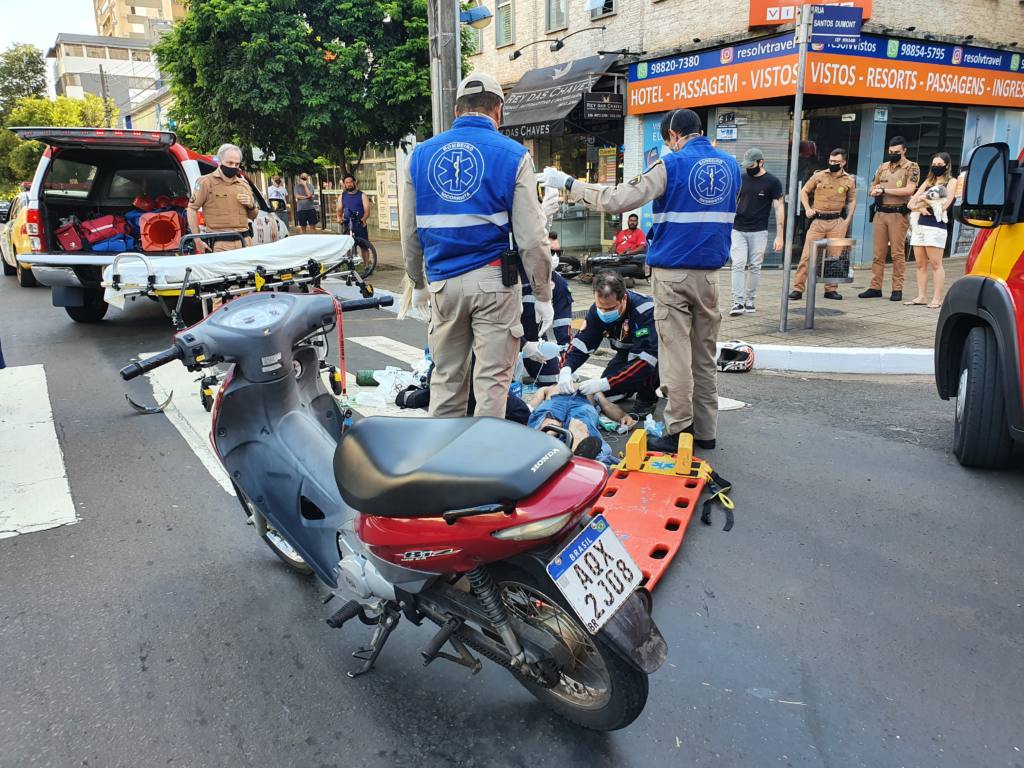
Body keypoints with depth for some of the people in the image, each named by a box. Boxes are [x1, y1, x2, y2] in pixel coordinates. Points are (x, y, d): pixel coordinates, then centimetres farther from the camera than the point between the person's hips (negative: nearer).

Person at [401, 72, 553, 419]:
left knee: (446, 377, 14)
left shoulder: (421, 154, 8)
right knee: (492, 379, 4)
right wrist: (543, 295, 2)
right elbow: (531, 237, -6)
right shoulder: (512, 155, -2)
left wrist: (418, 283, 24)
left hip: (443, 283, 4)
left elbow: (409, 232, 12)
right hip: (493, 280, -3)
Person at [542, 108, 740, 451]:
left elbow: (617, 200, -15)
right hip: (710, 272, 6)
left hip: (672, 272, -5)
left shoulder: (671, 165, -9)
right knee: (705, 354, 11)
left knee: (676, 351, -2)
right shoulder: (730, 165, 10)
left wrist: (568, 183, -7)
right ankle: (705, 430, 17)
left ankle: (678, 431, 2)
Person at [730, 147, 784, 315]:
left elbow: (779, 208, -2)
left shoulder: (772, 182, -1)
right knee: (738, 265, -6)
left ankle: (750, 301, 12)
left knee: (754, 267, 2)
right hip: (738, 230, 2)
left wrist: (779, 236, -8)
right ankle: (738, 302, -8)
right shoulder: (741, 179, 9)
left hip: (758, 232, -2)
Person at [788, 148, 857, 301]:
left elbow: (852, 200, 15)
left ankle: (831, 289, 14)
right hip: (817, 220, -1)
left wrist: (848, 219, 4)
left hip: (837, 222, 1)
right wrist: (807, 208, -2)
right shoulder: (819, 176, 3)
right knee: (807, 255, -6)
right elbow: (804, 191, 11)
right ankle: (798, 288, -4)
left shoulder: (849, 180, 7)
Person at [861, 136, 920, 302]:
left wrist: (884, 190, -13)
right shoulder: (883, 167, 17)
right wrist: (874, 191, -4)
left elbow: (909, 189, -13)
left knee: (898, 253, -3)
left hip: (898, 214, -5)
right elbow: (871, 189, 20)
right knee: (878, 253, 4)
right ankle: (875, 287, 7)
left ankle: (897, 289, 0)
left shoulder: (911, 167, 1)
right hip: (880, 213, 5)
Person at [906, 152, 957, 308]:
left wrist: (925, 201, -2)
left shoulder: (951, 182, 5)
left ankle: (937, 298, -6)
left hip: (936, 226, -6)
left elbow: (944, 205, -8)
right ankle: (921, 297, 8)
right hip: (920, 225, 6)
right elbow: (910, 203, 13)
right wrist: (920, 208, -7)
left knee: (935, 264, -7)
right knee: (920, 264, 5)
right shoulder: (928, 181, 21)